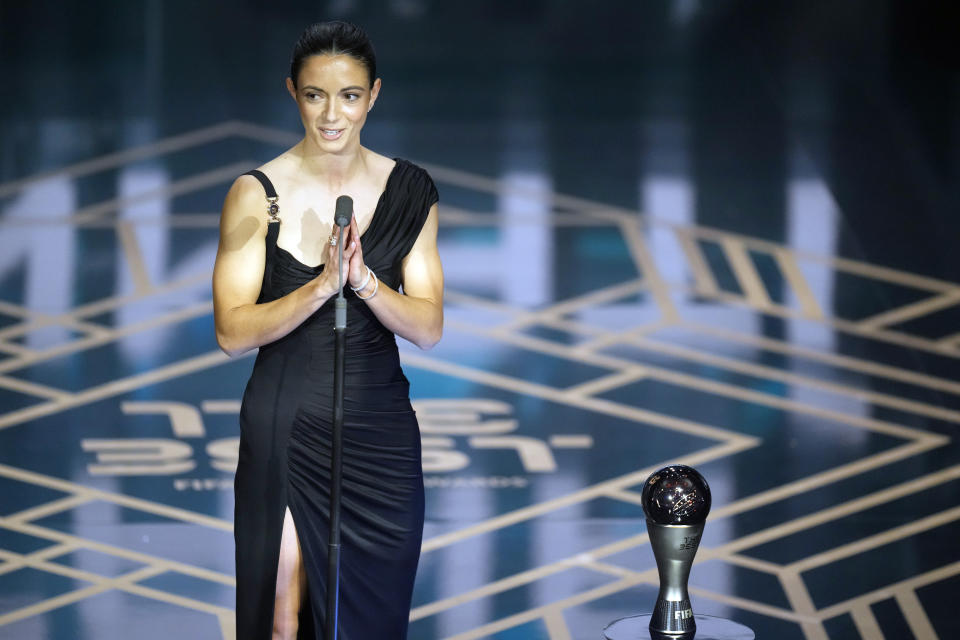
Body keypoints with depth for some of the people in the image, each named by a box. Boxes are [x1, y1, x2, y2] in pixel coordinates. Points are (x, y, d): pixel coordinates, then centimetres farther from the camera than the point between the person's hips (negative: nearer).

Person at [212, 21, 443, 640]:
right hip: (286, 427, -3)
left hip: (382, 428, 3)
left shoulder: (409, 191, 2)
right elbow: (233, 331, -11)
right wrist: (320, 287, -25)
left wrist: (363, 281, -20)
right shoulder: (257, 193, -6)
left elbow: (429, 328, -2)